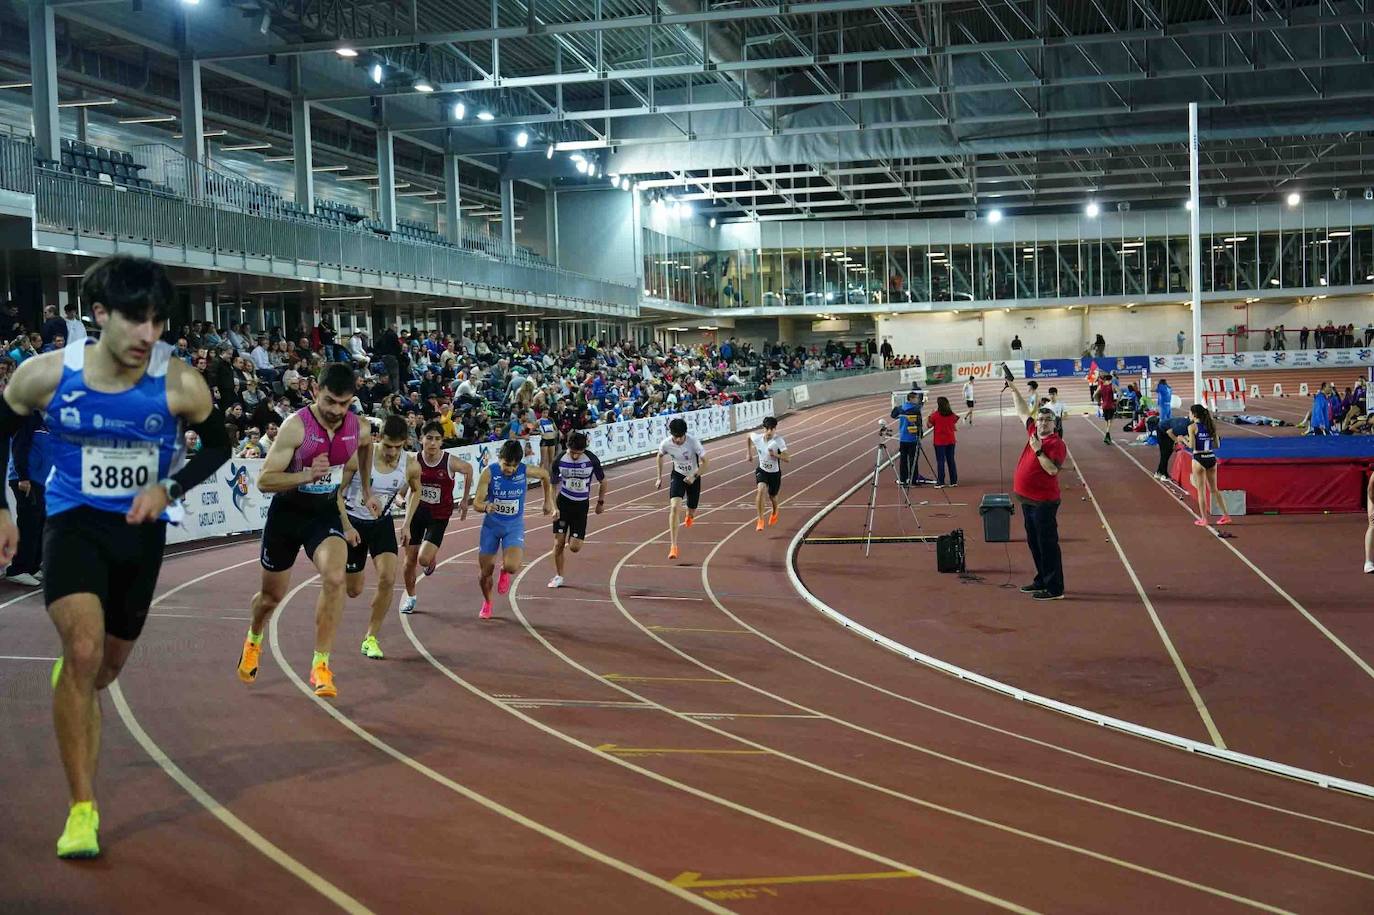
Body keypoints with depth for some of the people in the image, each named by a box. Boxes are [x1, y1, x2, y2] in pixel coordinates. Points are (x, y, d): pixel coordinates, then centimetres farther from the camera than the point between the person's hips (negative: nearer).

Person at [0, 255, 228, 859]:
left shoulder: (180, 385, -14)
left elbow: (218, 445, 3)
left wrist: (169, 490, -12)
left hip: (141, 531, 2)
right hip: (74, 522, -2)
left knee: (108, 665, 18)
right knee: (84, 648, -25)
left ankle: (70, 681, 59)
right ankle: (82, 808, -15)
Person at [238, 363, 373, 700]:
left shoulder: (357, 427, -8)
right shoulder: (296, 425, -23)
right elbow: (264, 481, -22)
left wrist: (367, 491, 20)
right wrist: (308, 474, -35)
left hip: (326, 513, 2)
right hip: (287, 513, -2)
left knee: (334, 577, -26)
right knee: (272, 595, 14)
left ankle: (320, 664, -16)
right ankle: (254, 639, 50)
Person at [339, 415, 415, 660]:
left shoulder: (411, 465, -13)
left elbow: (415, 491, 10)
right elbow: (339, 489, -13)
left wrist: (407, 525, 6)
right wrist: (347, 527, -17)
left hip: (382, 523, 2)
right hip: (353, 522, -2)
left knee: (388, 579, -18)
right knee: (353, 590, 6)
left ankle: (370, 639, -3)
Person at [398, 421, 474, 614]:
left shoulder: (451, 462, -17)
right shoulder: (414, 461, -12)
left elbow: (468, 470, 4)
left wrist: (465, 500, 12)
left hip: (439, 516, -2)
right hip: (416, 511, 2)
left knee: (424, 559, -16)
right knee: (410, 559, 8)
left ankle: (432, 558, 23)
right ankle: (410, 596, 34)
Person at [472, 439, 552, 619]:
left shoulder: (525, 471, -16)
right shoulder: (489, 472, -19)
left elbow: (545, 475, 7)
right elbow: (476, 503, -17)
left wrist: (548, 501, 12)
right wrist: (486, 507, -39)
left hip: (514, 525, -1)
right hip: (491, 525, 1)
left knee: (512, 566, -24)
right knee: (486, 571, 8)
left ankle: (505, 572, 16)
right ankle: (487, 603, 39)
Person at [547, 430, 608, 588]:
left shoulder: (592, 460, -15)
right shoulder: (559, 461, -13)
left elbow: (602, 482, 2)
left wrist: (601, 502, 10)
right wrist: (554, 508, -11)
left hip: (581, 505, -1)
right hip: (563, 502, 1)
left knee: (574, 547, -8)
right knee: (559, 543, -2)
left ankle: (572, 538, 31)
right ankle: (558, 577, 17)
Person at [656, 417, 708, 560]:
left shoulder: (693, 442, -27)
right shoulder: (665, 444, -20)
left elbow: (704, 462, -17)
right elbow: (659, 457, 4)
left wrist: (694, 477, -30)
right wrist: (660, 478, 5)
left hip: (693, 477, 0)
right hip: (677, 476, 0)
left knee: (692, 513, 10)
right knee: (674, 507, -21)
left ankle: (690, 515, 54)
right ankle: (673, 546, -19)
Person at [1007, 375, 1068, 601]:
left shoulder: (1056, 444, -12)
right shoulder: (1033, 432, 9)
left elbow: (1052, 469, -24)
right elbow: (1023, 412, 24)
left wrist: (1038, 450, -27)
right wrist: (1014, 390, 26)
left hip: (1044, 502, -9)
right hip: (1028, 500, 9)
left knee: (1047, 544, -5)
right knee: (1034, 543, 16)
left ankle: (1055, 588, -2)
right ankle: (1042, 580, 27)